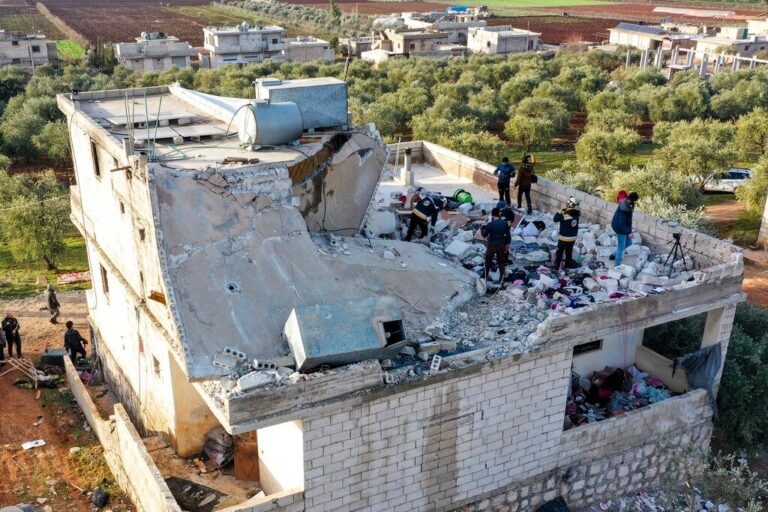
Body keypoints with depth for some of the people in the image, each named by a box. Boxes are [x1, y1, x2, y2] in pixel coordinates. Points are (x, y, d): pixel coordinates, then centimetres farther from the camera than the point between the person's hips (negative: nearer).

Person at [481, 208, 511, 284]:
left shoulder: (490, 224, -18)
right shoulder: (504, 223, -10)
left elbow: (484, 235, -5)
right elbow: (508, 235, -3)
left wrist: (481, 229, 15)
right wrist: (507, 244, 10)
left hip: (491, 246, -2)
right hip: (501, 246, 3)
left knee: (488, 262, 16)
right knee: (501, 262, 15)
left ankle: (485, 278, 23)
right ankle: (501, 280, 17)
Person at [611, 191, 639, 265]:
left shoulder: (626, 202, -4)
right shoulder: (624, 209, -33)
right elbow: (621, 223, -29)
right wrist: (628, 232, -24)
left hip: (624, 227, 10)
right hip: (620, 228, -10)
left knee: (628, 243, 22)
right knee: (621, 247, 4)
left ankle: (614, 256, 34)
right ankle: (617, 264, 19)